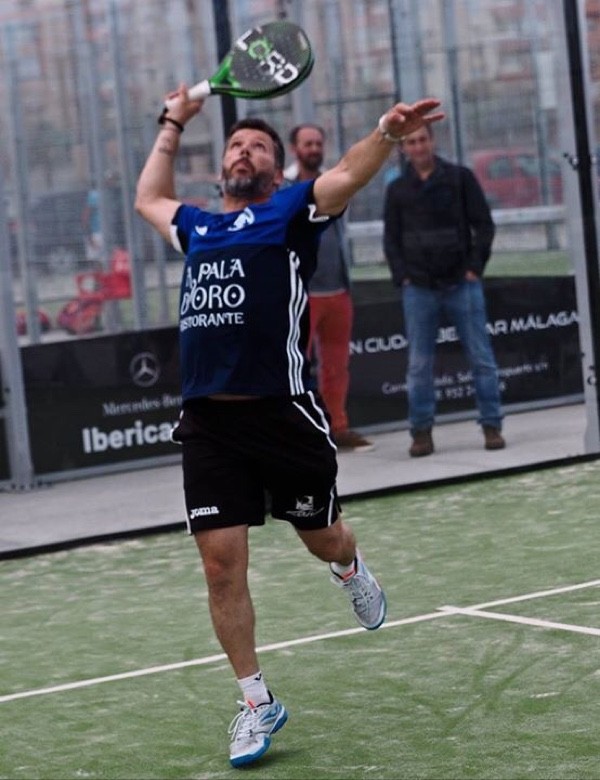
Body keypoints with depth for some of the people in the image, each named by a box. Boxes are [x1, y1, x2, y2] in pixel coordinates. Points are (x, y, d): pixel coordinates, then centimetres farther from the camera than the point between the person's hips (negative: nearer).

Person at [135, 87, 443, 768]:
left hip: (282, 415, -4)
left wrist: (386, 133, -30)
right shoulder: (196, 227, 20)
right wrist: (172, 125, 41)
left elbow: (347, 176, -13)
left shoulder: (288, 214, 6)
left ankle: (350, 570, 50)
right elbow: (149, 198, 42)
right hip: (208, 424, 4)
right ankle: (256, 703, 11)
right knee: (222, 567, -1)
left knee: (323, 540, 11)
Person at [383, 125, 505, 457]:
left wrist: (475, 268, -7)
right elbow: (391, 239, 10)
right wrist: (403, 277, -3)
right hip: (418, 289, 1)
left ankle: (492, 426, 7)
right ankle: (421, 431, 6)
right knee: (419, 364, 1)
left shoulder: (460, 178, 3)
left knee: (481, 357, 1)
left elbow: (484, 225, 2)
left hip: (462, 283, -1)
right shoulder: (397, 189, 8)